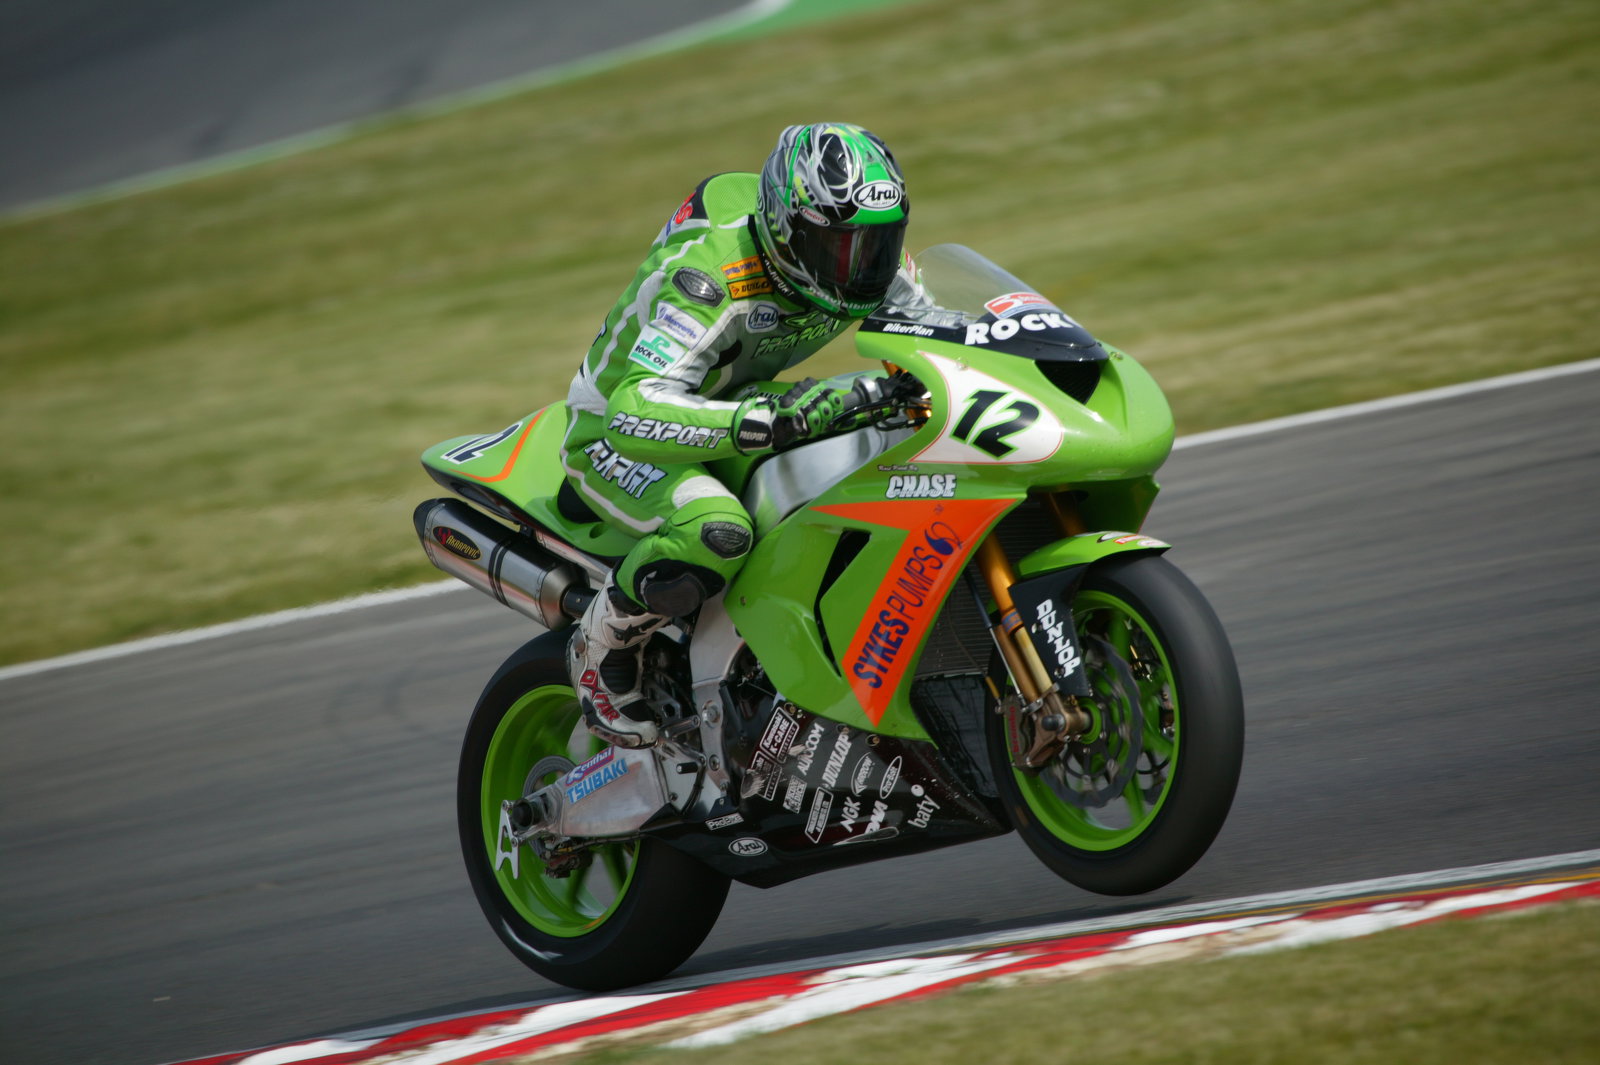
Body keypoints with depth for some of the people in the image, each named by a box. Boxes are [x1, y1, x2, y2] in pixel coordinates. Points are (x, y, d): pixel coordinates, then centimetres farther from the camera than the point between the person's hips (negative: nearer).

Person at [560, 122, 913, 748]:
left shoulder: (857, 265, -13)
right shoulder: (711, 278, -37)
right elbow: (635, 413, -47)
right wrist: (776, 419, -60)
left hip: (734, 407, 8)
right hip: (612, 434, -8)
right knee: (716, 532, -39)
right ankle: (604, 643, -11)